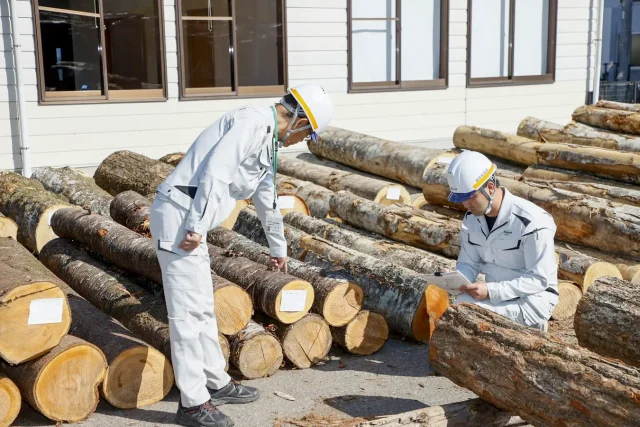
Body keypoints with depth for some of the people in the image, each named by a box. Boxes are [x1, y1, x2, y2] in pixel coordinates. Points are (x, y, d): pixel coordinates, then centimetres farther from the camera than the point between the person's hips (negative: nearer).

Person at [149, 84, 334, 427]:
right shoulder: (253, 123, -11)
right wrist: (196, 228, -24)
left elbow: (267, 199, 33)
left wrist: (278, 248, 44)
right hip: (180, 217, -10)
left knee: (203, 308, 17)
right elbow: (215, 173, -23)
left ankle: (216, 383, 29)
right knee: (188, 311, -6)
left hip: (189, 222, 10)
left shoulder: (268, 138, 20)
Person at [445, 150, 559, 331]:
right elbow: (469, 263, 5)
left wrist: (491, 291, -30)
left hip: (533, 298, -7)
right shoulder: (471, 218, -1)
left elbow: (539, 280, -21)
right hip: (495, 294, 7)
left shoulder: (531, 222, -22)